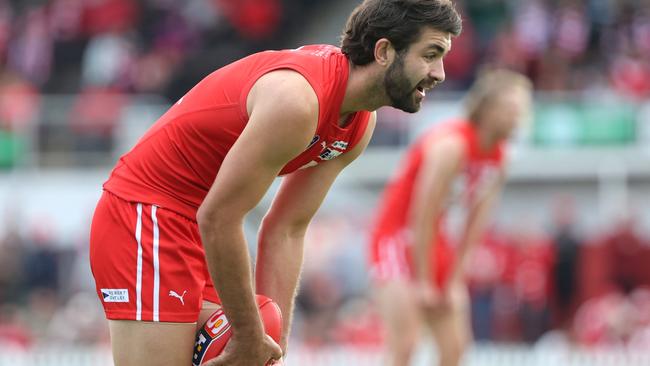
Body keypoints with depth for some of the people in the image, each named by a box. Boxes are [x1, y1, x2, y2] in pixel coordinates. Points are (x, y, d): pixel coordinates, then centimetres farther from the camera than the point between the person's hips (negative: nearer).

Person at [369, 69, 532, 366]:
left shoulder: (497, 157, 2)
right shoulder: (452, 144, -24)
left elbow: (475, 223, 7)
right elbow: (422, 216, -22)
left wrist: (455, 281, 3)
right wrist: (423, 282, -17)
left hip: (433, 241, 9)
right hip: (398, 237, -9)